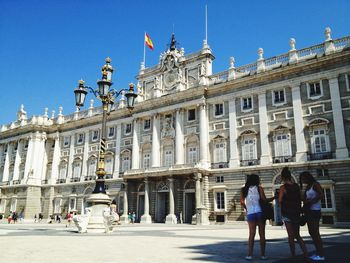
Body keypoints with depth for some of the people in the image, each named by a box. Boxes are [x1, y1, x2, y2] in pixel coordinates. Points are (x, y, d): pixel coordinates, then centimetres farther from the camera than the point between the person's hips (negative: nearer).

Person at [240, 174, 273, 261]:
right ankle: (262, 254, 10)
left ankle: (250, 255, 3)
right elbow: (265, 200, -6)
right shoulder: (259, 188, -2)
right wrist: (274, 197, 9)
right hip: (259, 213, -2)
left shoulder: (244, 189, 5)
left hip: (250, 214, 2)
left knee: (252, 234, 7)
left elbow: (242, 202, 4)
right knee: (262, 234, 7)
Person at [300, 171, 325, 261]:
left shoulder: (315, 184, -8)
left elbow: (321, 195, -21)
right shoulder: (307, 187, 15)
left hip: (315, 211, -9)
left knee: (315, 233, -8)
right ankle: (318, 253, 19)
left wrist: (310, 201, -20)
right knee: (312, 232, 11)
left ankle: (321, 255, -3)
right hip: (309, 211, 9)